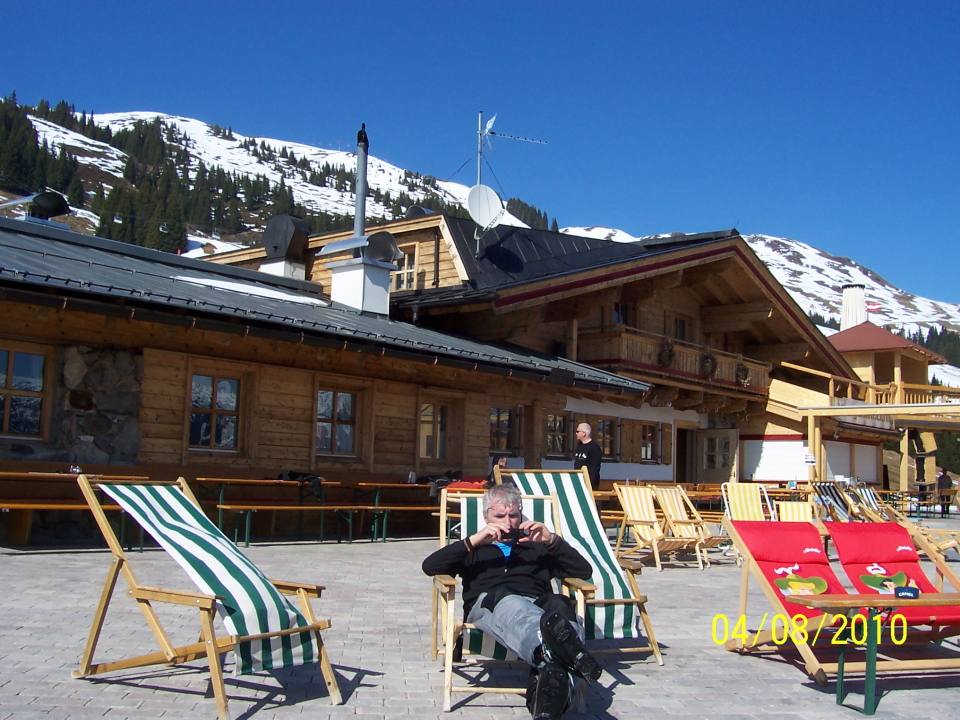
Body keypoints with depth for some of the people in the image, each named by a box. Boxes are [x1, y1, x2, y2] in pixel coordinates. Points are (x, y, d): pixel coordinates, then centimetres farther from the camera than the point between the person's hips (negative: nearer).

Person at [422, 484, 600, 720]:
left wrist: (553, 541, 9)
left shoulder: (537, 547, 36)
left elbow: (584, 571, 23)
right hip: (487, 602, -2)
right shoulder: (474, 549, 34)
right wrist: (475, 540, 5)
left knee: (559, 604, -37)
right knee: (507, 601, -41)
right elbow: (430, 566, 14)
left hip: (537, 605, 2)